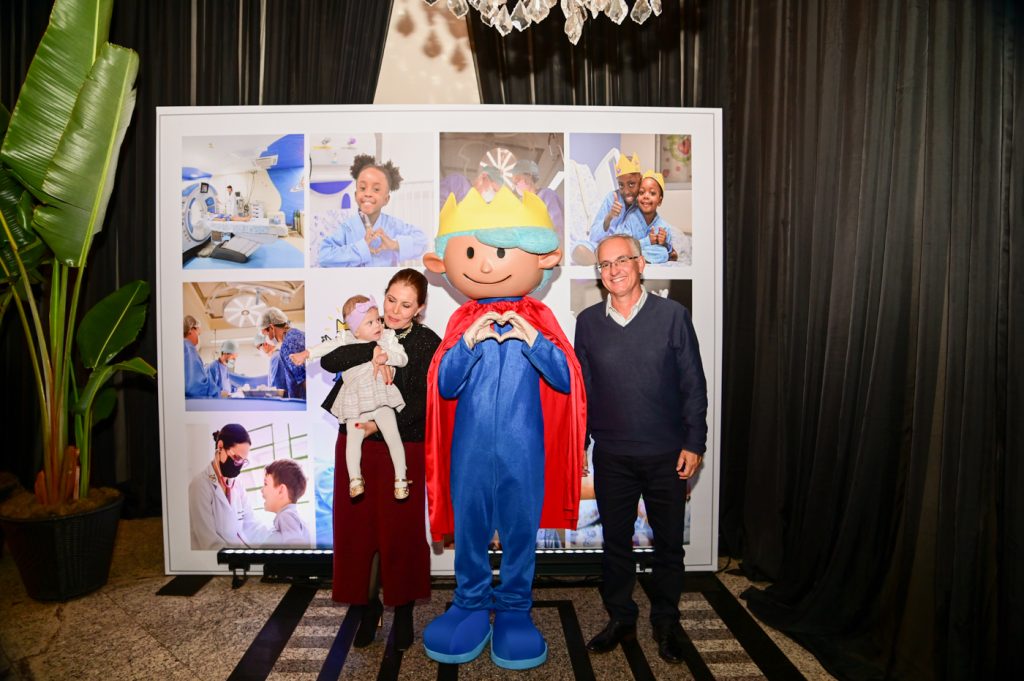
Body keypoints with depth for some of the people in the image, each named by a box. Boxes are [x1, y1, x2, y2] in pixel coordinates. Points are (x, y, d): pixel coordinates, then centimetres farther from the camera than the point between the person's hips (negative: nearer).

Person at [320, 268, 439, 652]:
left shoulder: (428, 344, -3)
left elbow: (422, 399, -10)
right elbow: (329, 360, -9)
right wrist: (370, 352, -23)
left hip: (403, 448, -3)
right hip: (356, 444, 3)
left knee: (401, 529, 6)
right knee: (358, 527, 9)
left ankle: (403, 610, 25)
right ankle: (369, 605, 28)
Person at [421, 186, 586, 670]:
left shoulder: (538, 320, -3)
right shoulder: (462, 322, -1)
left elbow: (566, 381, -7)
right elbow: (444, 387, -5)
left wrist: (533, 340, -20)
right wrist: (469, 342, -18)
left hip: (523, 450, -1)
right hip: (471, 449, 1)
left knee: (521, 527, 12)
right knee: (469, 526, 14)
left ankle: (514, 608, 31)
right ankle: (471, 603, 35)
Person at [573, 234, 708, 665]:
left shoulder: (672, 315, -5)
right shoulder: (588, 322, 1)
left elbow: (694, 384, -2)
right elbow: (581, 388, 6)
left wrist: (694, 443, -6)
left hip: (667, 455, -1)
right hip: (611, 456, 2)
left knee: (669, 543, 13)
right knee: (615, 541, 14)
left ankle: (666, 622, 34)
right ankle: (620, 618, 34)